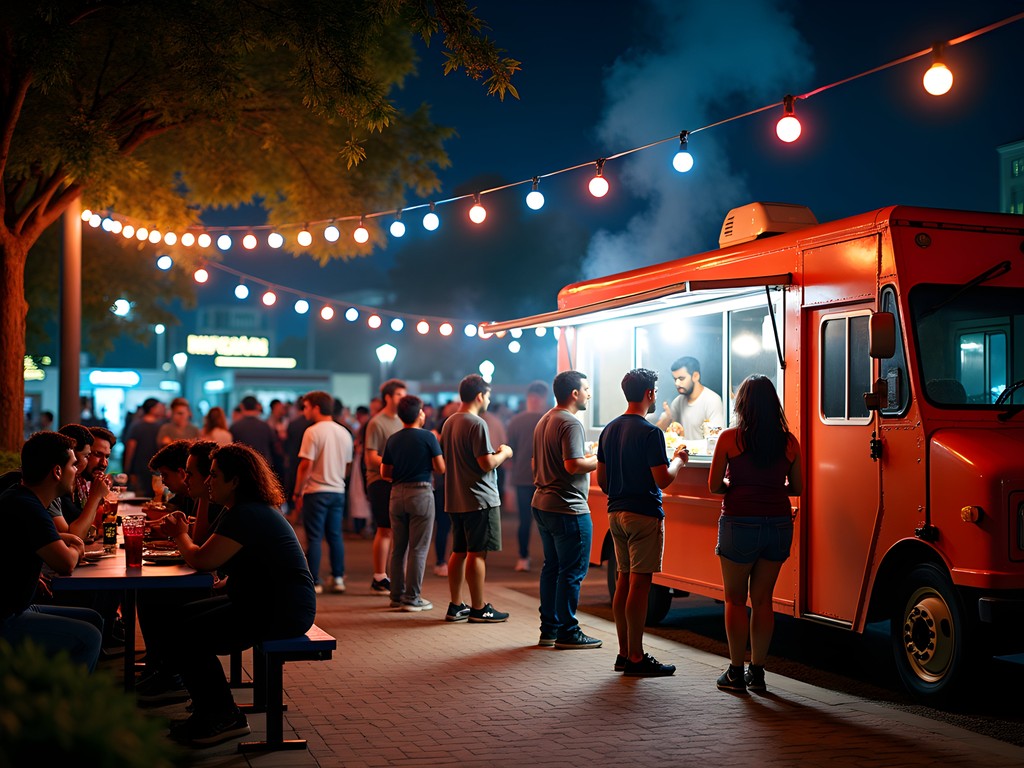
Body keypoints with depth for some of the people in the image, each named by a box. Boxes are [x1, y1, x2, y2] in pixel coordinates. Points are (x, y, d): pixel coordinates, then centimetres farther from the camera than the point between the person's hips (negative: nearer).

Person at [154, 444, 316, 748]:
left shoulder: (245, 515, -19)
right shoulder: (251, 509, 16)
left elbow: (202, 560, -20)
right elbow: (211, 556, 16)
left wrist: (180, 535, 0)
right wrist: (177, 534, 4)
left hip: (282, 612, -12)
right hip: (266, 603, 12)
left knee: (186, 637, -14)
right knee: (182, 617, 14)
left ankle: (224, 719, 2)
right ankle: (210, 712, 18)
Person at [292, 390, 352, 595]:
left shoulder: (313, 432, -12)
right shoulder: (344, 433, 9)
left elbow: (306, 465, -15)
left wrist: (297, 492, -8)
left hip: (316, 492, -6)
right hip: (338, 491, 6)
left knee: (314, 538, -1)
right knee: (335, 536, 12)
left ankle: (314, 582, 1)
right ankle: (338, 578, 12)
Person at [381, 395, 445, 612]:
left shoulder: (392, 440, 7)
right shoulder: (428, 437, -7)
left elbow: (385, 473, 9)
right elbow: (441, 468, -7)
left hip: (397, 493, 5)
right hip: (421, 492, -5)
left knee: (398, 548, 11)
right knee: (418, 549, -1)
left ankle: (397, 596, 15)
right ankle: (412, 598, -1)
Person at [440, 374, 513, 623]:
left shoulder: (449, 423, 12)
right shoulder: (477, 424, -15)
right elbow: (487, 464, -20)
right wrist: (504, 453, 0)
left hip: (456, 499, 9)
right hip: (479, 499, -9)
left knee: (459, 552, 13)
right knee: (477, 553, -3)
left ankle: (456, 606, 18)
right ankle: (478, 609, 3)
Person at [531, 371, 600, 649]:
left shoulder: (544, 420, 14)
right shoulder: (570, 423, -16)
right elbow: (573, 465, -27)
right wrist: (600, 459, -10)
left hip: (542, 504, 10)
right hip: (567, 508, -10)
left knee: (552, 567, 15)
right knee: (572, 571, -2)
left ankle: (549, 628, 20)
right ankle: (567, 632, 2)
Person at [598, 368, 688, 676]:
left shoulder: (609, 429, 10)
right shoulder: (650, 433, -15)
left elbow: (601, 479, 14)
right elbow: (663, 479, -18)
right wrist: (678, 459, 0)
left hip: (616, 513, 8)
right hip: (644, 515, -8)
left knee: (624, 580, 12)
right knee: (640, 583, -5)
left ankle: (624, 653, 17)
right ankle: (636, 658, -1)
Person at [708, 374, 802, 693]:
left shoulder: (730, 438, -7)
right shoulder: (789, 441, 2)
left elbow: (714, 485, -4)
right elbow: (797, 488, 8)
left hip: (740, 523, -3)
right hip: (778, 525, 3)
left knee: (735, 599, 9)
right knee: (762, 600, 13)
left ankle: (736, 672, 10)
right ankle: (757, 671, 17)